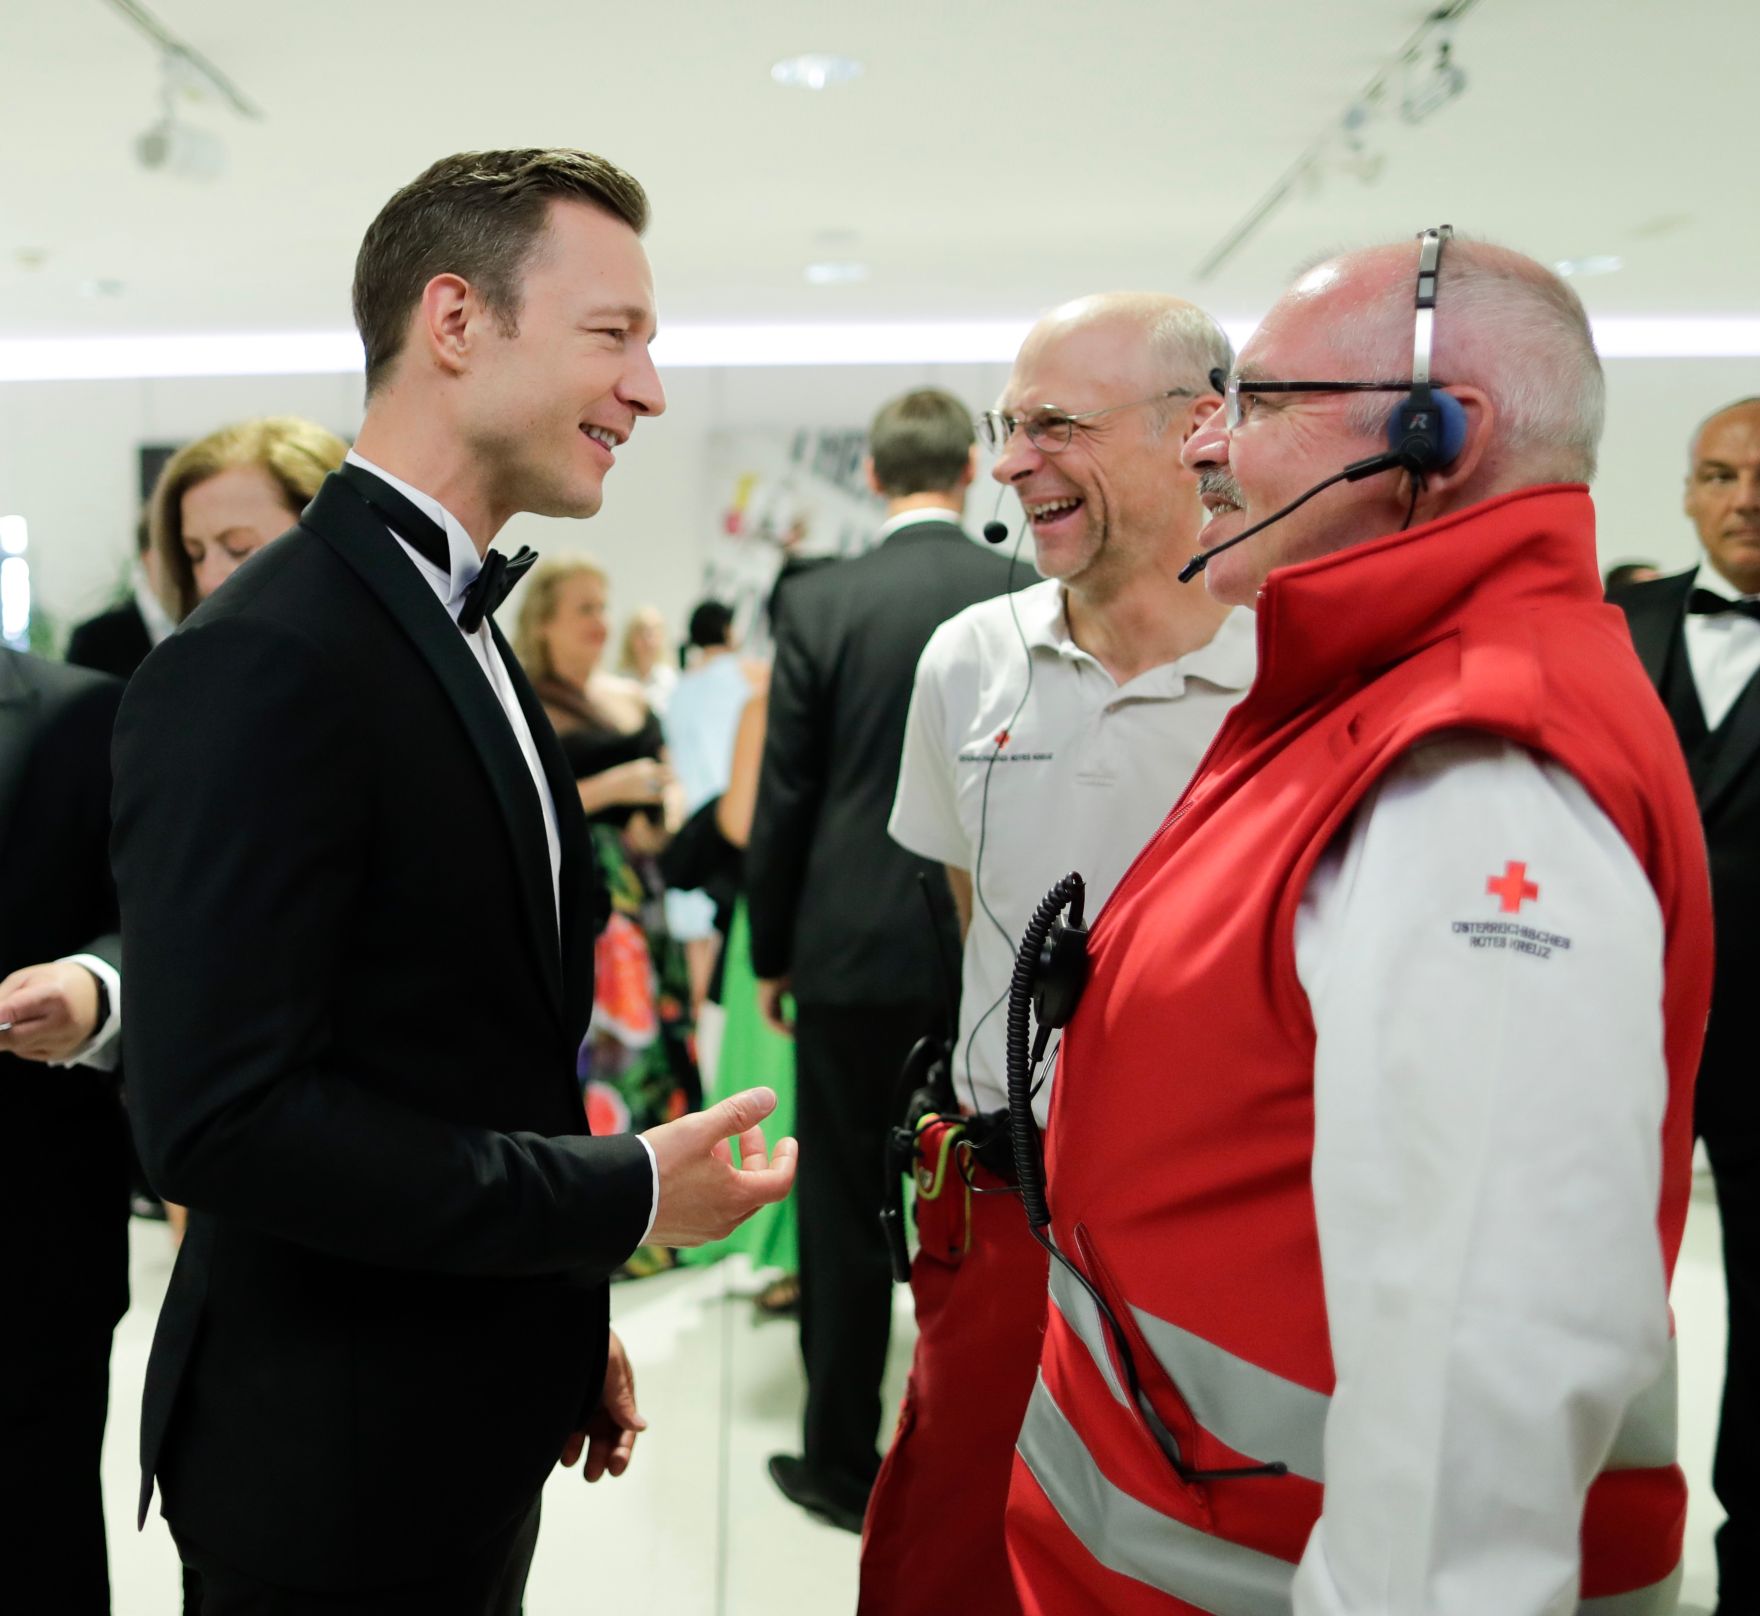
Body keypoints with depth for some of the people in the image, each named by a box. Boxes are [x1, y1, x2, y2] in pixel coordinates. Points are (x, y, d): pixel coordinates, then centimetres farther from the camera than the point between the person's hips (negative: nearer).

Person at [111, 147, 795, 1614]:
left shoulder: (456, 628, 8)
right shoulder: (265, 663, -22)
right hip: (333, 1468, -9)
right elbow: (222, 1119, -28)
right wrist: (628, 1196, -22)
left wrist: (567, 1317, 14)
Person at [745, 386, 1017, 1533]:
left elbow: (783, 795, -3)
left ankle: (844, 1462, 20)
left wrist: (770, 953, 7)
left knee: (845, 1211, 10)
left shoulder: (818, 605, -5)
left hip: (855, 950, -1)